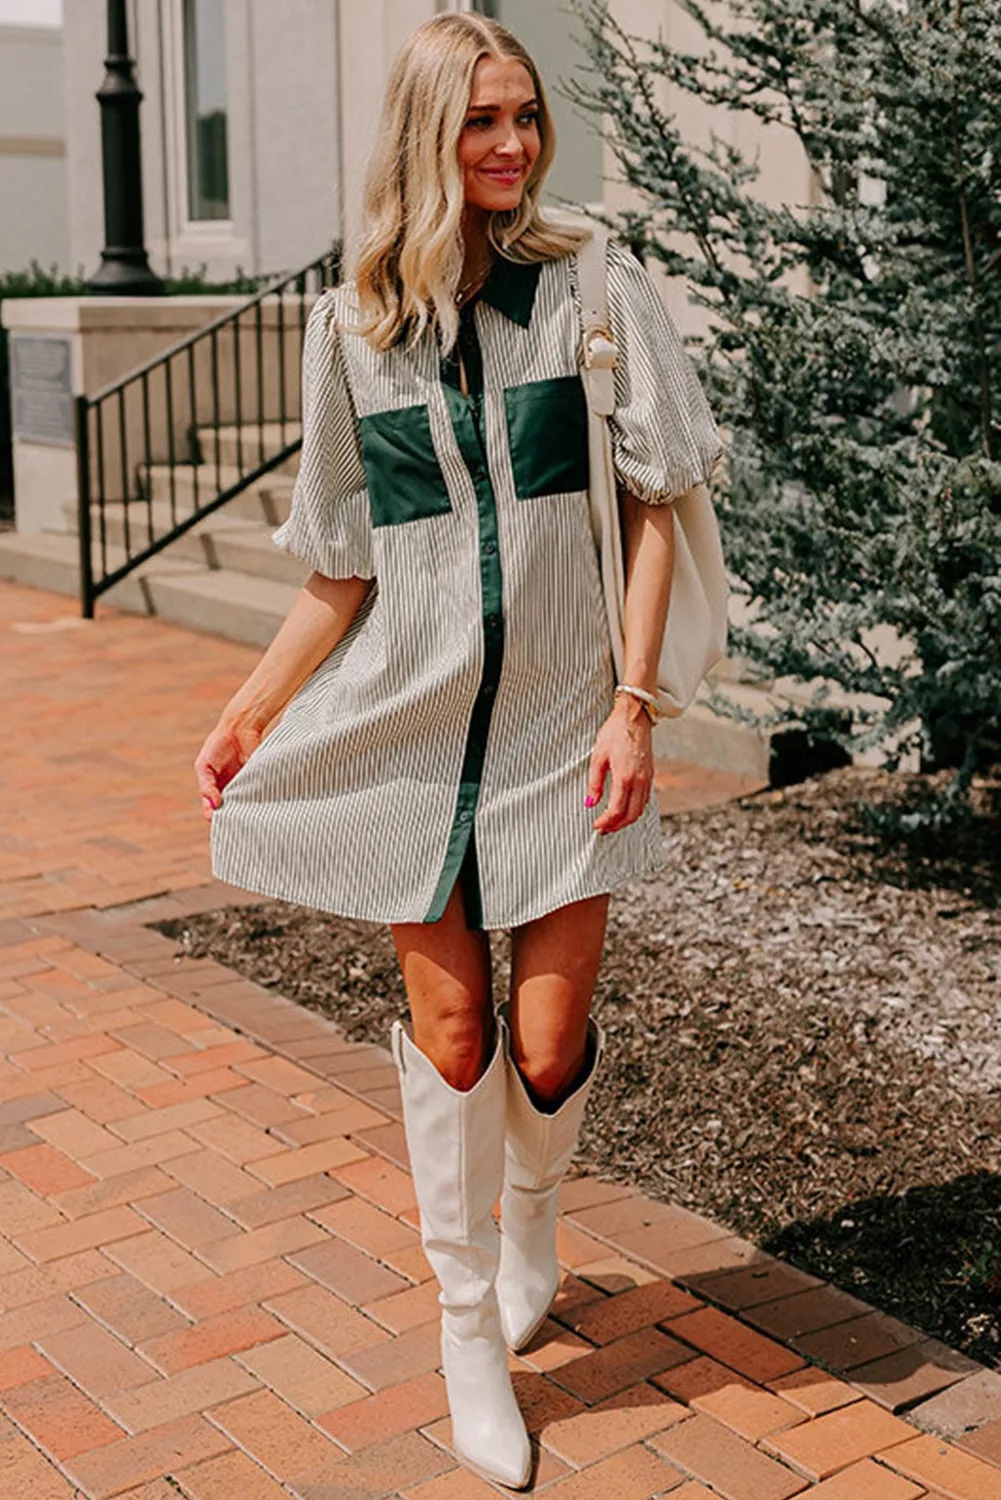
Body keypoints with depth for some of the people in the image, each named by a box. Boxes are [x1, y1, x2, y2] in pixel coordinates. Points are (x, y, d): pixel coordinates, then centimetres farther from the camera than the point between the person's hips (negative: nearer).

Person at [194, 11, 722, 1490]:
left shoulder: (595, 286, -1)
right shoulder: (353, 324, 4)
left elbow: (654, 504, -2)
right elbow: (345, 568, 8)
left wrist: (634, 700, -9)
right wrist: (253, 709, 5)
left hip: (555, 720, -1)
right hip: (406, 719, 1)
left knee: (549, 1050, 0)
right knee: (450, 1031, 5)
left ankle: (532, 1205, 37)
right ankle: (469, 1327, 26)